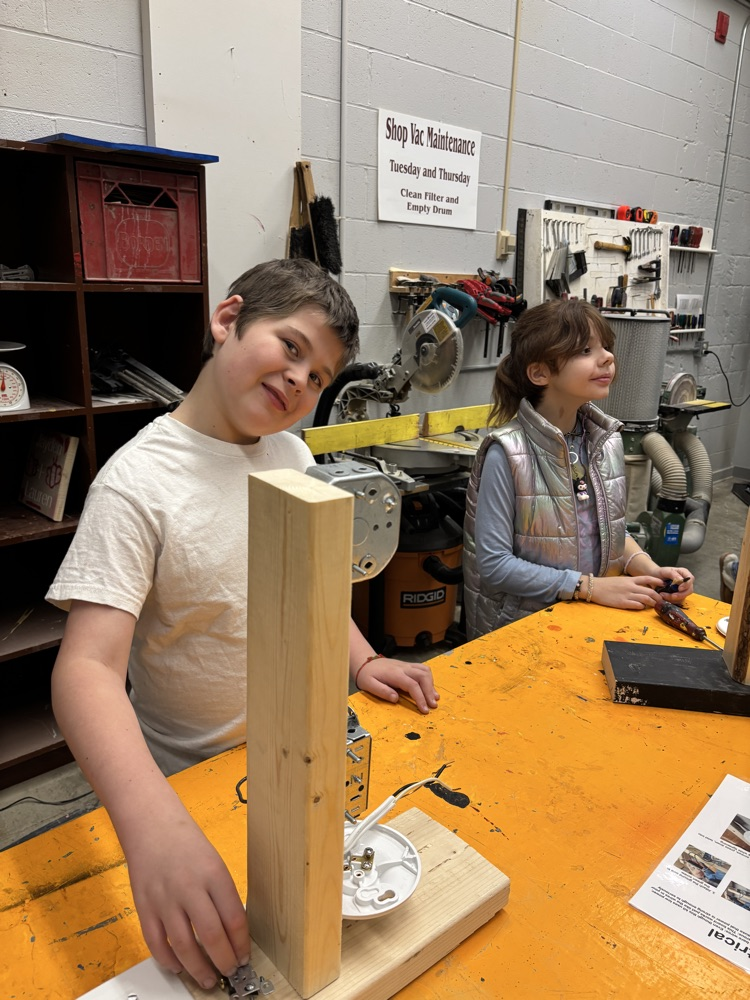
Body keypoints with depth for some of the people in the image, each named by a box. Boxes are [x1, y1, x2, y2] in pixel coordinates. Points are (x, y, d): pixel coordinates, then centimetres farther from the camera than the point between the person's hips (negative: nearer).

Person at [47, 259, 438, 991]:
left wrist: (361, 660, -5)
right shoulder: (138, 482, -25)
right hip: (186, 780, -5)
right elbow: (88, 668, -33)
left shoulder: (291, 453, -4)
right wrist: (155, 827, -47)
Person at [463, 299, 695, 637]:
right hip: (520, 627, -5)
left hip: (594, 618, 5)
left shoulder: (607, 438, 2)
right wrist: (590, 586, -18)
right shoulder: (506, 454, -18)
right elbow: (493, 564, -17)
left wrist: (651, 571, -3)